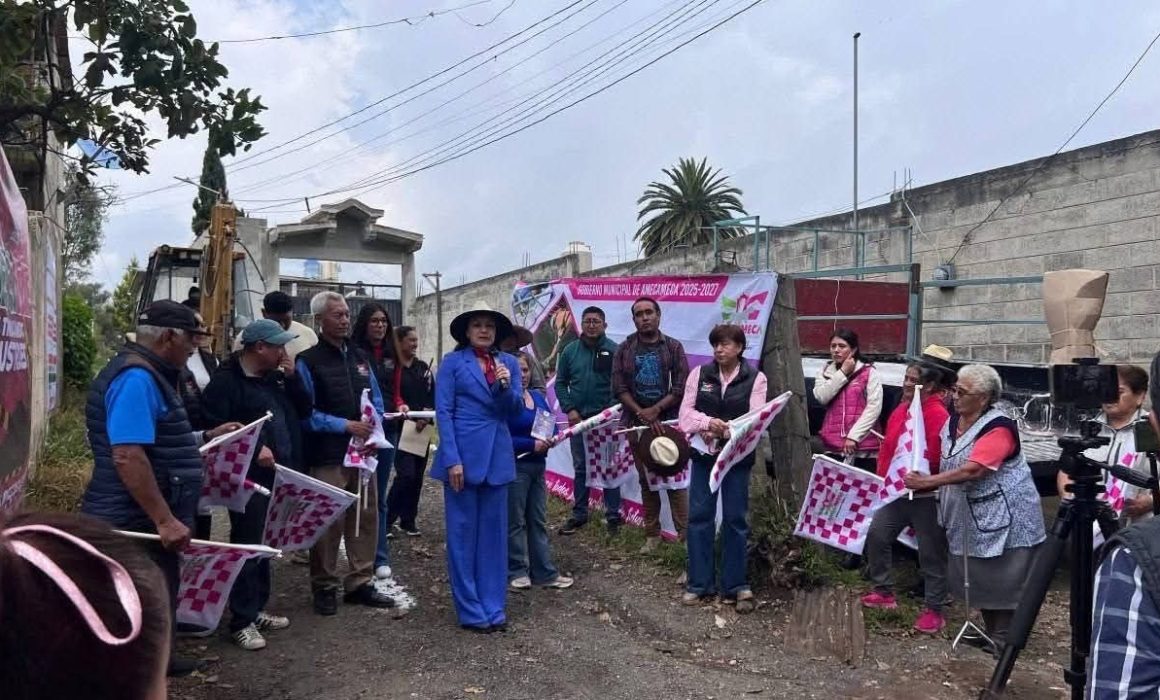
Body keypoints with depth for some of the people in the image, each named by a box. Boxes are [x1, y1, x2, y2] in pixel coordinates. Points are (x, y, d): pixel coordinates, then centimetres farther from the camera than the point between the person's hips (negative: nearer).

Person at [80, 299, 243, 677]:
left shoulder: (147, 375, 14)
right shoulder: (135, 377, -20)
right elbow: (127, 457, -29)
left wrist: (207, 437, 23)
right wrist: (165, 520, -28)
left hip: (145, 521, 11)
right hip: (136, 524, -11)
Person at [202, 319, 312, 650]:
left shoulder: (276, 377, 13)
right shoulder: (226, 381, -11)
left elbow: (305, 411, 12)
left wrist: (292, 377, -1)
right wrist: (253, 449, -23)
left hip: (278, 476, 8)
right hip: (249, 478, -8)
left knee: (264, 546, 15)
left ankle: (257, 609, 26)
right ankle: (242, 621, 5)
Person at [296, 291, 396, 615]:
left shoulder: (359, 358, 13)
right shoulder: (308, 361, -5)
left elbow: (376, 401, 15)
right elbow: (306, 412, -11)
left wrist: (372, 431, -3)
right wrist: (345, 425, -17)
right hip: (327, 455, -6)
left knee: (366, 518, 10)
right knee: (328, 523, 0)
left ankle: (360, 583, 22)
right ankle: (324, 588, 15)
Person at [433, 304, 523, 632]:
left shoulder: (509, 363, 9)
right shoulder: (452, 362, -1)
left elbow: (514, 409, 4)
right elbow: (443, 412, -7)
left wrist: (506, 387, -17)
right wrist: (452, 460, -14)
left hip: (497, 455, 4)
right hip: (463, 454, -4)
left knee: (494, 532, 9)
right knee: (463, 533, 2)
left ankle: (493, 606, 18)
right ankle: (470, 610, 12)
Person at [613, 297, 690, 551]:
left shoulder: (674, 347, 2)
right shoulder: (624, 349, 5)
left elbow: (681, 387, -4)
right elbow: (619, 388, -1)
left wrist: (655, 410, -13)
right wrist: (642, 413, -12)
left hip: (668, 421, -2)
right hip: (637, 423, 2)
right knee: (646, 479, 8)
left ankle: (685, 535, 0)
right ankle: (652, 534, 16)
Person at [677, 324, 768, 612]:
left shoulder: (756, 379, -1)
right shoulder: (699, 374, 5)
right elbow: (686, 411, -1)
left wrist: (724, 430, -26)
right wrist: (708, 422, -21)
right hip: (703, 454, 2)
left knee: (735, 519, 3)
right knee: (699, 516, 3)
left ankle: (735, 585, 13)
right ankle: (699, 583, 13)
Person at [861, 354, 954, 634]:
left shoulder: (939, 416, -19)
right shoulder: (901, 410, 8)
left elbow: (937, 460, -25)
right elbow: (887, 448, 13)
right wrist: (882, 480, 9)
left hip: (926, 497, -8)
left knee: (931, 553, 5)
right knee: (876, 536, 10)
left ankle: (934, 610, 17)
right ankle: (884, 592, 26)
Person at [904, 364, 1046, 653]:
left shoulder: (998, 428, -21)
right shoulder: (953, 421, 5)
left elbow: (972, 470, -31)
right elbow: (947, 464, 16)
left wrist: (927, 482, -32)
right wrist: (926, 481, 2)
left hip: (1005, 516, -8)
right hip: (970, 516, 8)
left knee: (1002, 580, 1)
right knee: (978, 576, 16)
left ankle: (1004, 641, 11)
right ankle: (989, 631, 29)